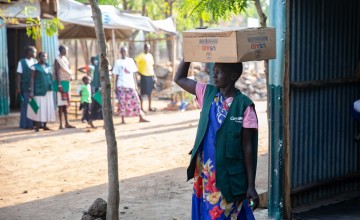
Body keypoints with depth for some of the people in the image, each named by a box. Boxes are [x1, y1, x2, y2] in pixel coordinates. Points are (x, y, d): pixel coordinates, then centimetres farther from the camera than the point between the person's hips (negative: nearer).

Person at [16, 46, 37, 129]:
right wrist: (18, 87, -5)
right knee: (26, 105, 0)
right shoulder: (21, 62, 1)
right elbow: (19, 75, 0)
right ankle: (26, 124, 6)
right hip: (25, 87, -3)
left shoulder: (35, 61, 10)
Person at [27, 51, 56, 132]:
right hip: (39, 90, -5)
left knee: (47, 107, 5)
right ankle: (37, 126, -1)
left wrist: (51, 88, 9)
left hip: (48, 91, 5)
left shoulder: (48, 66, 12)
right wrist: (31, 91, -14)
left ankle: (45, 125, 12)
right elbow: (32, 79, -6)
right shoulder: (35, 67, -4)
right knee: (38, 107, -4)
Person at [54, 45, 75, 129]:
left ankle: (67, 123, 15)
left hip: (67, 82, 8)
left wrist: (70, 76, 8)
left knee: (66, 104, 11)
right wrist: (59, 85, -20)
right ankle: (61, 124, -5)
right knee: (61, 104, -7)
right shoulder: (57, 59, -10)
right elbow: (57, 73, -15)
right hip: (61, 82, -8)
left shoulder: (65, 59, 15)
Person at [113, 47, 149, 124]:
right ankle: (122, 119, 4)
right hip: (121, 85, -2)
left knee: (136, 101, -1)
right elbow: (117, 75, 5)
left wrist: (135, 84, 5)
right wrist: (116, 87, 0)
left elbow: (134, 73, 10)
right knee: (122, 102, -3)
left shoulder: (131, 60, 10)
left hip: (131, 85, 2)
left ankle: (140, 118, 4)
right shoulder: (118, 62, 5)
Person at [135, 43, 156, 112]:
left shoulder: (150, 55, 15)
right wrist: (138, 71, -16)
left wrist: (154, 75, 16)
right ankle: (141, 107, 3)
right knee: (143, 92, -3)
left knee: (150, 92, 11)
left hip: (150, 75, 6)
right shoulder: (141, 56, -6)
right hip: (144, 75, -6)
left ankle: (150, 107, 18)